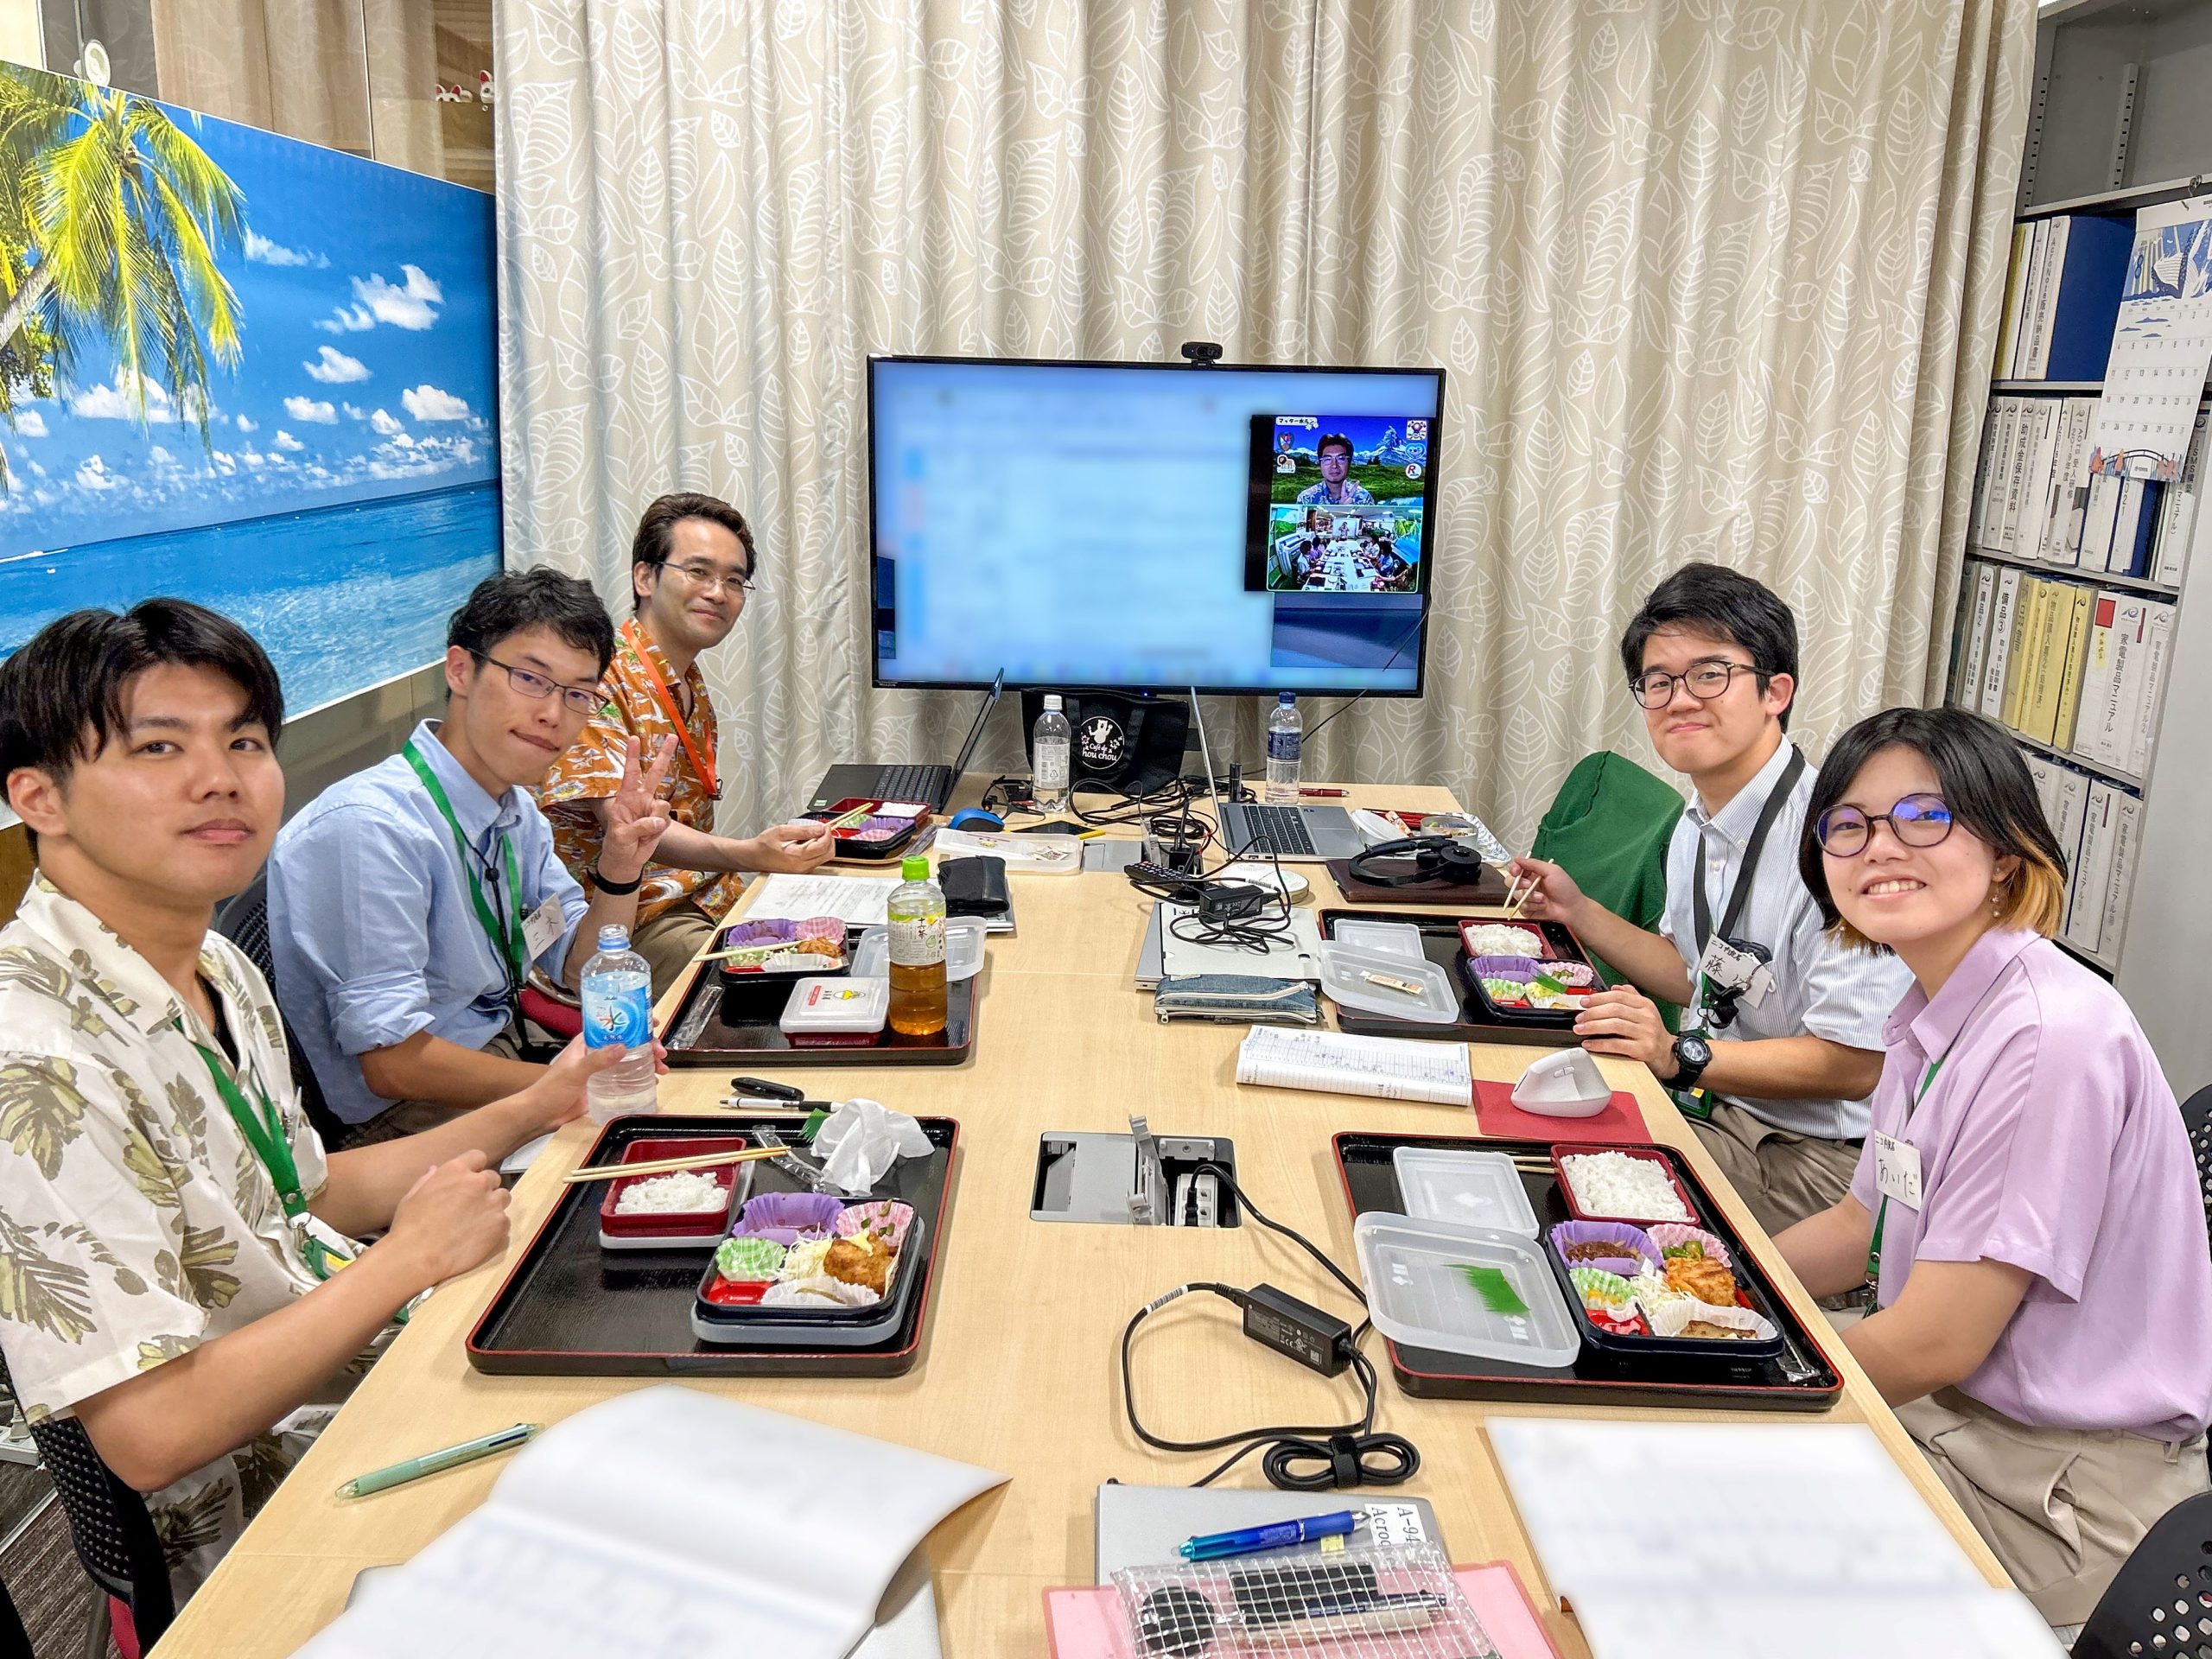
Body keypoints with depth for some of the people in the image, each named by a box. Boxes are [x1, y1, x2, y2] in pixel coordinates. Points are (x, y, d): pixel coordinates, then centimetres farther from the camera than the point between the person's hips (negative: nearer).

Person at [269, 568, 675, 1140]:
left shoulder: (516, 807, 4)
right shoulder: (370, 827, -24)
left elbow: (578, 970, 10)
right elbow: (393, 1064, -24)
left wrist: (619, 869, -9)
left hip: (506, 1051, 8)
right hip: (404, 1115, -8)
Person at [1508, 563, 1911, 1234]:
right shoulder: (1695, 828, 6)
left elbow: (1852, 1064, -21)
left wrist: (1678, 1054, -26)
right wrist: (1579, 912, 7)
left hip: (1804, 1158, -8)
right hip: (1707, 1105, 8)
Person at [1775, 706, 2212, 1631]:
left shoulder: (2050, 1038, -26)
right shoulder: (1928, 1015, 3)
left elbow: (1935, 1345, -24)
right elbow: (1861, 1225, 14)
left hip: (2056, 1498, -8)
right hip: (1942, 1411, 8)